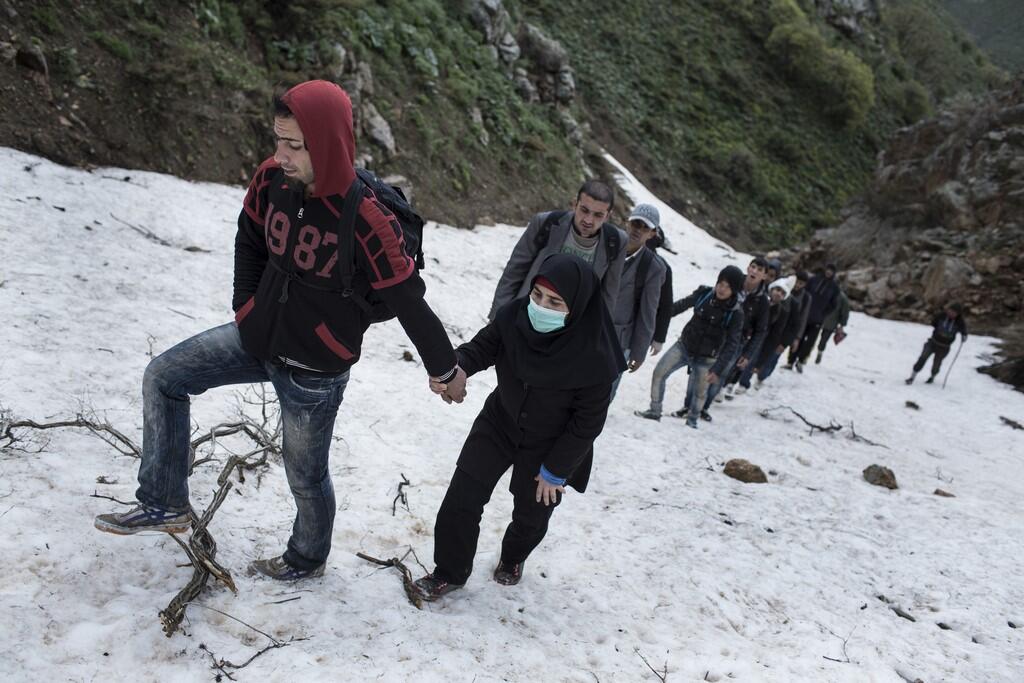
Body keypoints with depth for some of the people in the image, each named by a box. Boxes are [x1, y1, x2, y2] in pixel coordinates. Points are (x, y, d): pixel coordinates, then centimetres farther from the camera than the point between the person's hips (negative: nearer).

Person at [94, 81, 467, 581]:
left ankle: (307, 558, 43)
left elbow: (409, 303, -21)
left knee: (305, 472, 13)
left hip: (315, 370, -6)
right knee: (162, 378, 6)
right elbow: (249, 241, 10)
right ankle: (164, 504, 20)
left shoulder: (366, 222, -30)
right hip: (258, 336, 6)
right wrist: (246, 308, 8)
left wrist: (445, 368, -10)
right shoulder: (273, 180, -11)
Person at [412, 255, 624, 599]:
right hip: (499, 420, 2)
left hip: (548, 445, -2)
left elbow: (588, 422, -20)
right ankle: (449, 572, 24)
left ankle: (512, 559, 53)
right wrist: (457, 368, -29)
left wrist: (556, 470, -12)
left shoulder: (594, 358, -33)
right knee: (462, 499, -1)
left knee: (531, 514, 19)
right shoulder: (514, 315, -25)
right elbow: (482, 346, -6)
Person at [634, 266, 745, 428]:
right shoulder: (704, 294, -9)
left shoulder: (736, 313, -17)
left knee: (699, 391, 6)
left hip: (706, 358, -3)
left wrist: (718, 369, -25)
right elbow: (681, 305, 4)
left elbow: (732, 344, -17)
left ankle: (692, 419, 32)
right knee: (659, 372, -2)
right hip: (684, 346, 3)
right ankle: (655, 411, 12)